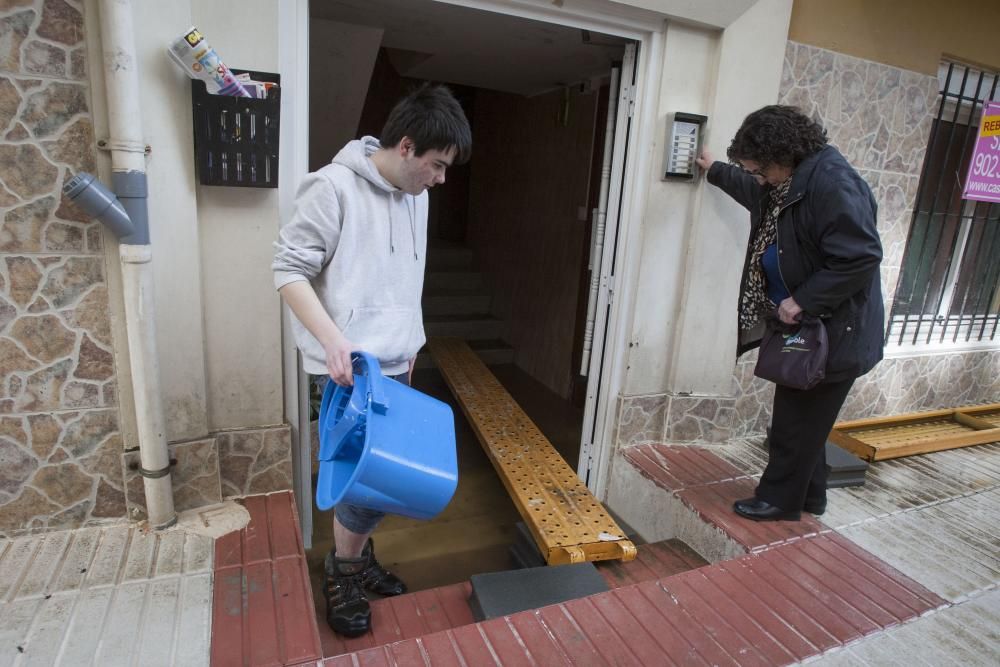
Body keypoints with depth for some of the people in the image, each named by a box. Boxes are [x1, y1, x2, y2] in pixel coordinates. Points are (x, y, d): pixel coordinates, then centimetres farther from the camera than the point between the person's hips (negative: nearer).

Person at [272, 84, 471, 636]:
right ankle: (342, 573, 25)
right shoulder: (334, 187, -14)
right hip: (351, 369, -7)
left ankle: (359, 558, 37)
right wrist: (332, 338, -24)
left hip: (395, 365, 7)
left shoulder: (415, 196, 9)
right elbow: (289, 269, -14)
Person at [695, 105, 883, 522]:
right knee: (803, 419, 20)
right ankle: (808, 497, 36)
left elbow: (861, 258, -29)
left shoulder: (832, 183, -24)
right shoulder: (787, 183, 7)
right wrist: (714, 171, 37)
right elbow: (752, 190, 31)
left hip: (833, 332, -10)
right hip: (807, 328, 10)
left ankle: (779, 500, 22)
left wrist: (803, 301, -27)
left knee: (796, 422, 4)